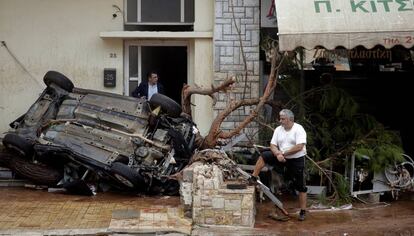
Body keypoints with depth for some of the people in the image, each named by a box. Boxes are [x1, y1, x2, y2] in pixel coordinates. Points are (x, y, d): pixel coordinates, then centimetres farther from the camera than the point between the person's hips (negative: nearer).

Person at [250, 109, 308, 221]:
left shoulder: (299, 129, -14)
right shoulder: (278, 129, 3)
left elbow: (299, 147, -25)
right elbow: (273, 145, -1)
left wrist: (284, 153, -19)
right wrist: (278, 154, -22)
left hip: (297, 160, -5)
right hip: (282, 157, 5)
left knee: (300, 186, 0)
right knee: (264, 156, -13)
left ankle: (303, 212, 8)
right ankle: (253, 178, -8)